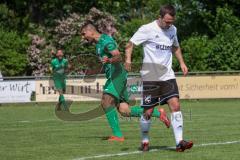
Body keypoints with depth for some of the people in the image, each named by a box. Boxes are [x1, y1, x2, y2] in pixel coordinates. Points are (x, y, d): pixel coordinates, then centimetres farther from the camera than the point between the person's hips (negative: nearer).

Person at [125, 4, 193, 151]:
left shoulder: (173, 29, 9)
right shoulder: (147, 29, -9)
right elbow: (130, 44, -5)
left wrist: (182, 62, 14)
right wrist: (128, 59, -23)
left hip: (168, 76, 4)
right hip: (150, 77, -4)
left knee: (175, 105, -13)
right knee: (148, 112, 1)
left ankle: (179, 142, -15)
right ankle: (145, 141, 23)